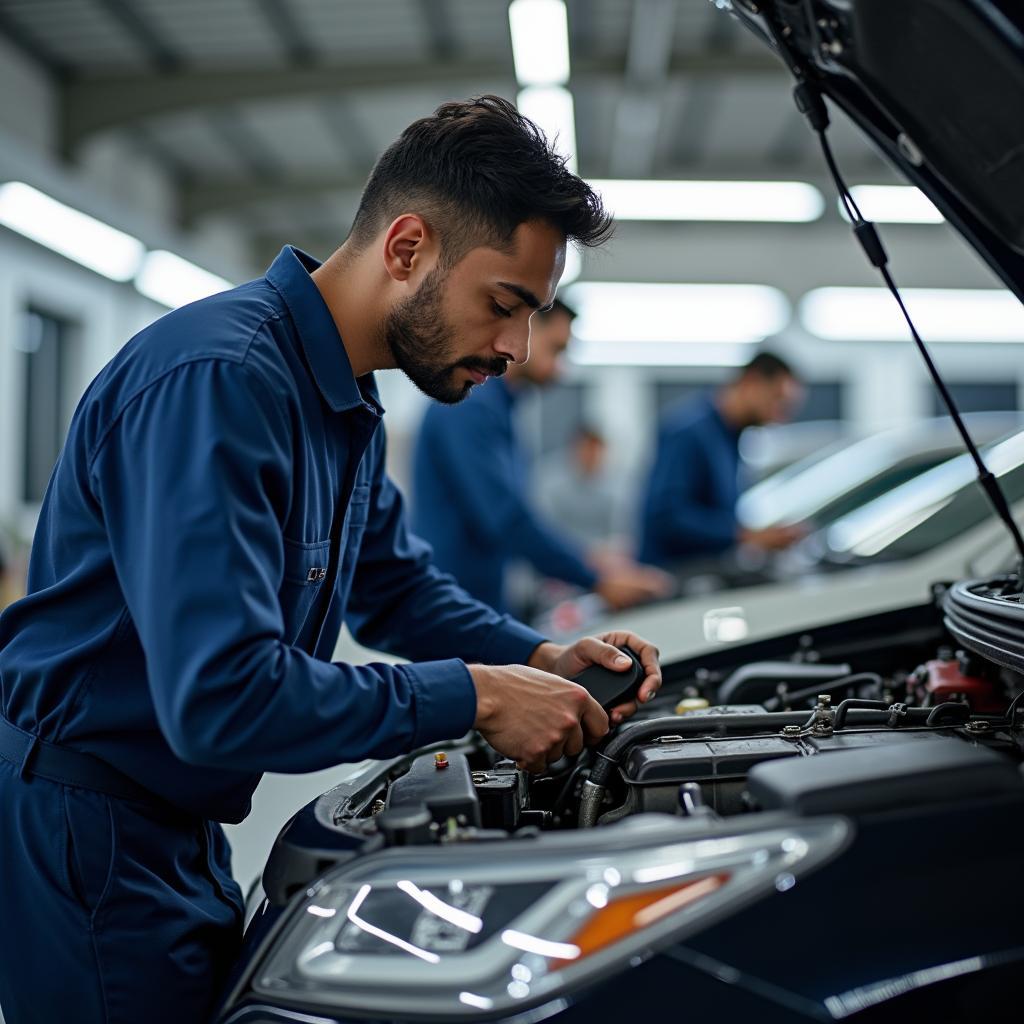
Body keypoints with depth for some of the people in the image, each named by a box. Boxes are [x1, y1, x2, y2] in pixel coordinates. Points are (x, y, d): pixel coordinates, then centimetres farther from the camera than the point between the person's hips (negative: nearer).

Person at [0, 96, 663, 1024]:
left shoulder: (347, 407, 7)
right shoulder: (220, 382, -27)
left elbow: (397, 585, 18)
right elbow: (221, 696, -34)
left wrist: (545, 661, 1)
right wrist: (475, 698, -25)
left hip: (184, 833, 10)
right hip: (79, 835, -9)